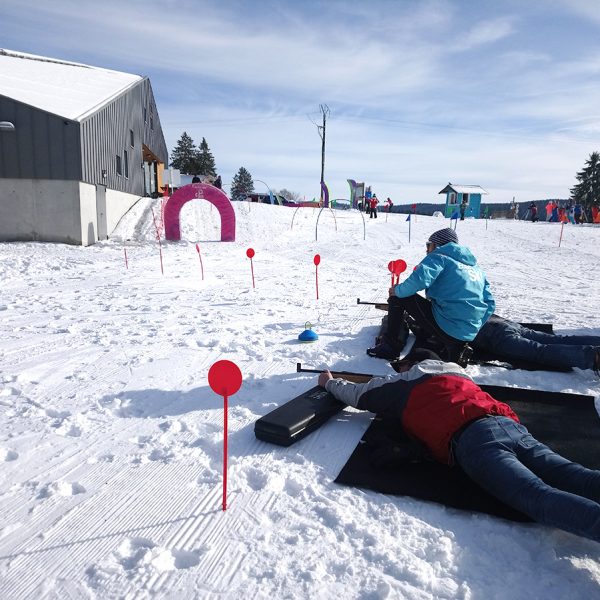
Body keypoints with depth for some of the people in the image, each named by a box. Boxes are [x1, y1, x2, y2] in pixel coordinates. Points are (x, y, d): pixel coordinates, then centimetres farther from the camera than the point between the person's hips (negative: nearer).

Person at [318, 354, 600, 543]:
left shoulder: (405, 383, 21)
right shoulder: (460, 372, 38)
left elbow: (358, 395, 33)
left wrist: (330, 382, 53)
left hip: (472, 439, -7)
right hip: (512, 425, 7)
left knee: (536, 494, -25)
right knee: (572, 475, -9)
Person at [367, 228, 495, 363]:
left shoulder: (440, 257, 0)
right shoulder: (475, 267, 21)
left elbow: (419, 279, -20)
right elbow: (489, 304, 19)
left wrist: (398, 290, -3)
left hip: (445, 328, -7)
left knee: (397, 298, 6)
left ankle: (390, 346, 6)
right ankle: (455, 347, 11)